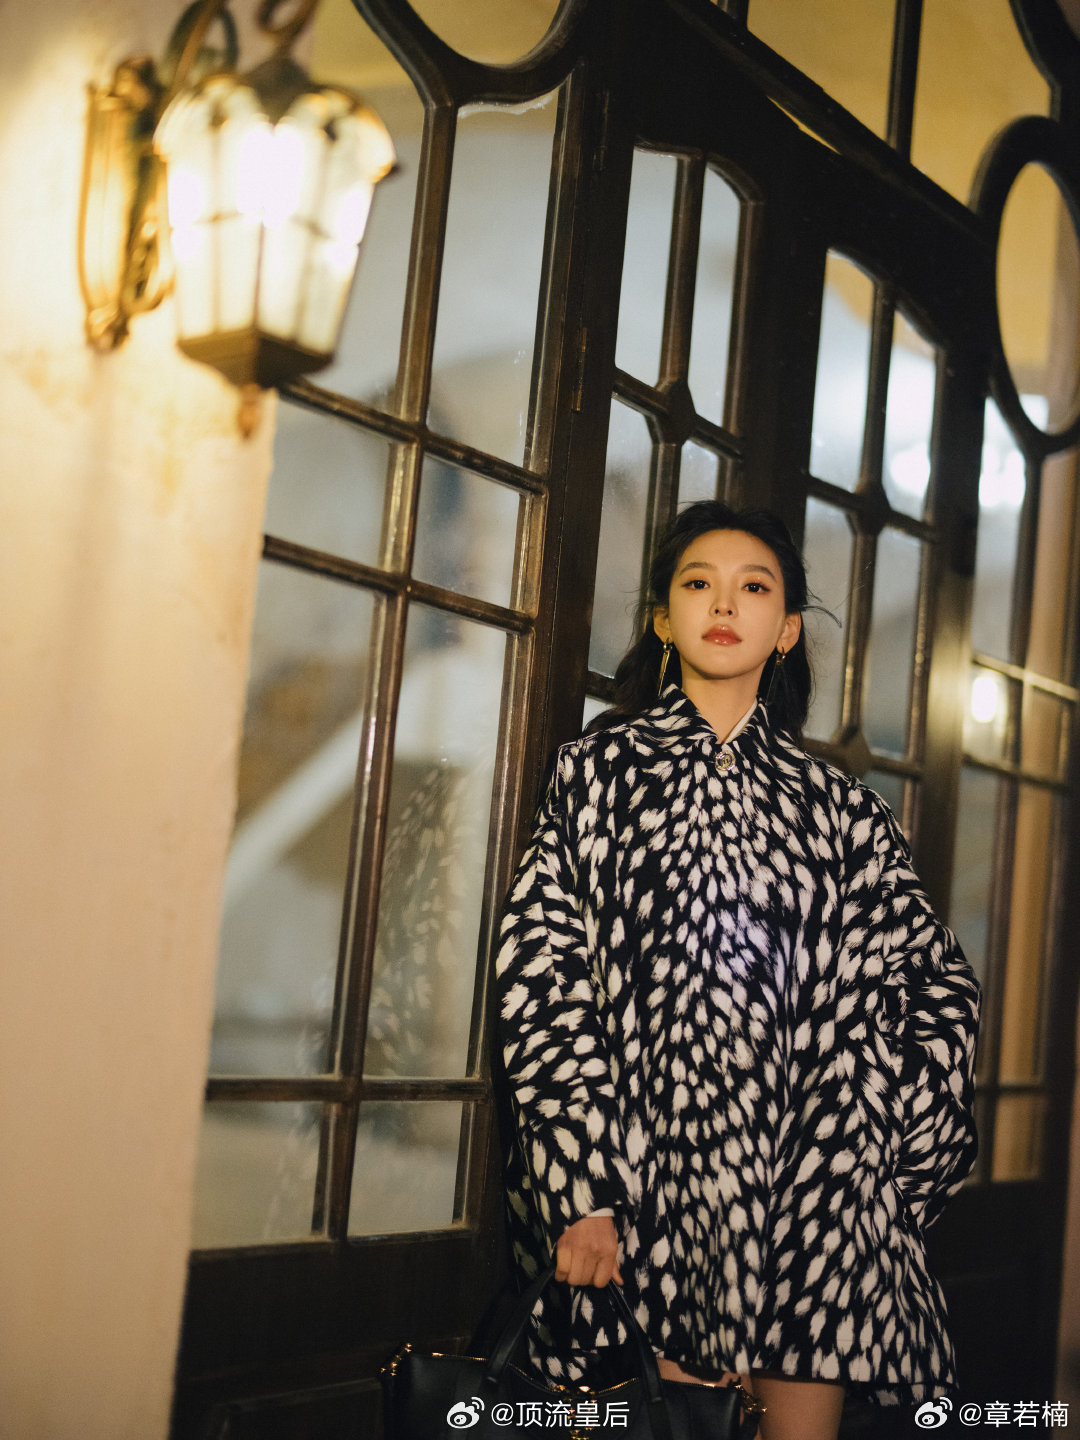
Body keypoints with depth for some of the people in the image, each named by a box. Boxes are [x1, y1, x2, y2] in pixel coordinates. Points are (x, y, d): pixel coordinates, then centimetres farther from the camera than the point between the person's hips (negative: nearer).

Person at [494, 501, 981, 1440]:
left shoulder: (839, 807, 12)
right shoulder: (597, 772, 7)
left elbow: (942, 986, 14)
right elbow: (542, 979, 0)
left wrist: (896, 1168, 4)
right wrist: (579, 1187, -9)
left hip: (813, 1186, 2)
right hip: (655, 1174, -1)